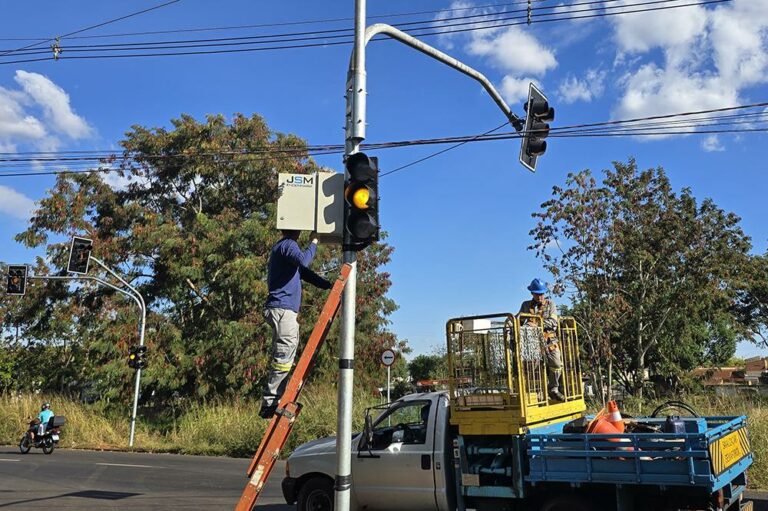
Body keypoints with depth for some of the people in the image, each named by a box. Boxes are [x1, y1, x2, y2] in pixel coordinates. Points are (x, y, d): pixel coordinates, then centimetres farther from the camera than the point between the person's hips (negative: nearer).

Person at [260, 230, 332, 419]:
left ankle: (272, 403, 7)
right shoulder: (287, 245, -5)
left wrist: (329, 285, 23)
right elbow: (303, 261, -25)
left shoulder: (281, 247, 26)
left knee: (283, 358, 7)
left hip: (285, 310, 10)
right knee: (284, 356, -14)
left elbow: (304, 272, 30)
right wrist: (314, 243, -9)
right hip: (282, 309, -10)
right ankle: (270, 402, -15)